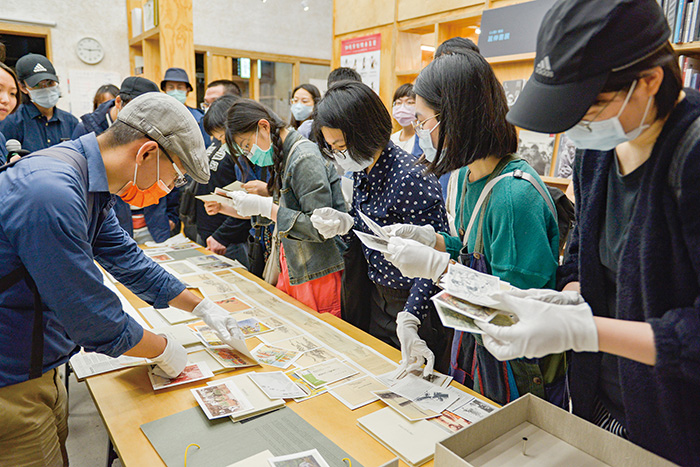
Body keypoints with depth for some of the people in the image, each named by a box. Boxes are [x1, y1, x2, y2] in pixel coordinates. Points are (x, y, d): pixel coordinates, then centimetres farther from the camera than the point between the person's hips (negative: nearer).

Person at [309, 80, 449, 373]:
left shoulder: (410, 178, -27)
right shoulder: (362, 170, -1)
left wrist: (409, 319, -35)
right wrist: (345, 225, -10)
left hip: (411, 302, -8)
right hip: (378, 296, 8)